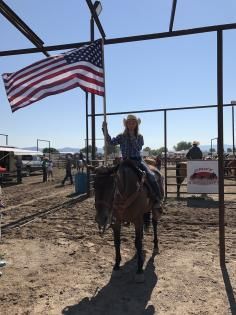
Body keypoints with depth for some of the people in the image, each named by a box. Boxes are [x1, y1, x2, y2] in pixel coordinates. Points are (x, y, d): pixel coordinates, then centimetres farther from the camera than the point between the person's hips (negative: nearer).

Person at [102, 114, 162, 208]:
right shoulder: (121, 137, 4)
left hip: (138, 160, 0)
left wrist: (132, 137, -14)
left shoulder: (139, 137, 6)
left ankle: (156, 198, -5)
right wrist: (105, 129, -19)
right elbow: (110, 142, -10)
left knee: (151, 176, -20)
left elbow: (138, 148, -10)